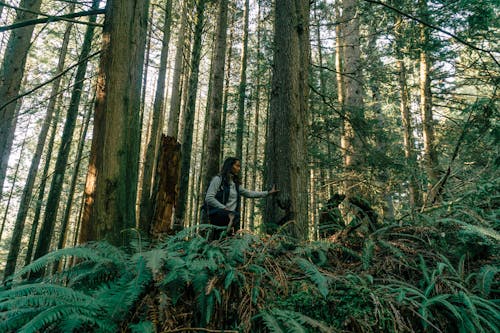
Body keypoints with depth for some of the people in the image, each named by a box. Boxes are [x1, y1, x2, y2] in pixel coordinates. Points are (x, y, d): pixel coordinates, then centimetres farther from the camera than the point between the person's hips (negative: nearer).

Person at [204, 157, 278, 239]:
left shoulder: (236, 183, 23)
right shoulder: (218, 179, 1)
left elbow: (248, 193, 27)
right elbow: (209, 198, -6)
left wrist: (268, 192, 24)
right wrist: (224, 208, -15)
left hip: (231, 215, 6)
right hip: (218, 214, -6)